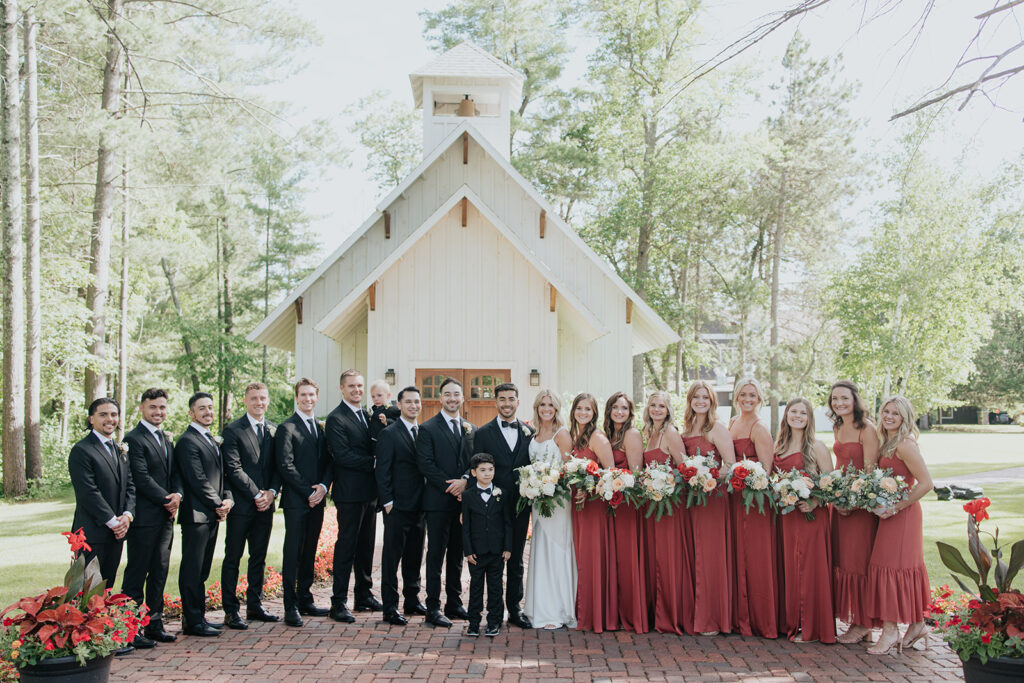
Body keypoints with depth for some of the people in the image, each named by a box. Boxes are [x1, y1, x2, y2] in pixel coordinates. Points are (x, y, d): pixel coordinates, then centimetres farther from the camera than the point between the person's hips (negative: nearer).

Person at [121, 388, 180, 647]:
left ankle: (154, 623, 19)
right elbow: (141, 478, -16)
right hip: (144, 516, -8)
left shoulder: (166, 439, 18)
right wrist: (167, 500, -12)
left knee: (160, 571, 11)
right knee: (137, 572, -1)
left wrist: (178, 495, -3)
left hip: (165, 516, 8)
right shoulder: (133, 439, -9)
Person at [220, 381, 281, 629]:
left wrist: (272, 492, -6)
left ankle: (255, 606, 22)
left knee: (259, 558, 12)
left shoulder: (274, 431, 12)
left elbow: (278, 467, 10)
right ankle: (231, 611, 7)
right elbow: (234, 469, -12)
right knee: (233, 558, 1)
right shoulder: (233, 430, -5)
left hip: (265, 504, 5)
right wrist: (256, 494, -14)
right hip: (241, 505, -5)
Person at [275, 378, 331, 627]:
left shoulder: (320, 428, 16)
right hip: (296, 501, -6)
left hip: (316, 500, 6)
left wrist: (323, 487, -6)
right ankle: (291, 607, 2)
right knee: (293, 553, -3)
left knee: (309, 553, 11)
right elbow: (285, 466, -11)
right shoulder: (286, 428, -5)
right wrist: (308, 492, -13)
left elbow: (328, 462, 13)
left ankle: (305, 601, 20)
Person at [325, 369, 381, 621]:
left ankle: (364, 595, 24)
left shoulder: (367, 416, 16)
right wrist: (373, 463, -16)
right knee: (347, 546, -4)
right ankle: (338, 602, 3)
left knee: (366, 545, 14)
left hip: (369, 491, 8)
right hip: (350, 493, -8)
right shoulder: (336, 419, -10)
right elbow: (342, 456, -18)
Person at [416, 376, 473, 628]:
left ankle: (454, 604, 22)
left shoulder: (471, 429, 13)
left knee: (457, 554, 12)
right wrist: (450, 487, -16)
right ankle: (433, 609, 4)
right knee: (436, 555, -1)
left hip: (463, 500, 5)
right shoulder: (427, 429, -3)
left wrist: (465, 482, -11)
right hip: (438, 502, -5)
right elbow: (426, 465, -10)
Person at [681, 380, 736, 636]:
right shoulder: (686, 429, 14)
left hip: (713, 497, -6)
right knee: (695, 557, 7)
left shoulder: (717, 428, -5)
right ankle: (697, 614, 14)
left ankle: (713, 619, 3)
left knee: (711, 556, -4)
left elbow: (731, 465, -11)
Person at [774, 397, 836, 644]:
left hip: (810, 515, -6)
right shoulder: (779, 447, 12)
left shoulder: (816, 447, -5)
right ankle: (791, 622, 19)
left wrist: (814, 503, -20)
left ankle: (811, 628, 5)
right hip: (785, 514, 6)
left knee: (808, 567, -3)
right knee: (788, 566, 9)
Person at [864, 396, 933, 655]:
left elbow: (926, 483, -20)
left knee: (893, 566, -6)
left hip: (902, 514, -8)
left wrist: (897, 507, -17)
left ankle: (890, 630, 0)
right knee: (907, 567, 13)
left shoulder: (905, 445, -16)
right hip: (889, 513, 9)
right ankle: (917, 625, 21)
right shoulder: (886, 444, 11)